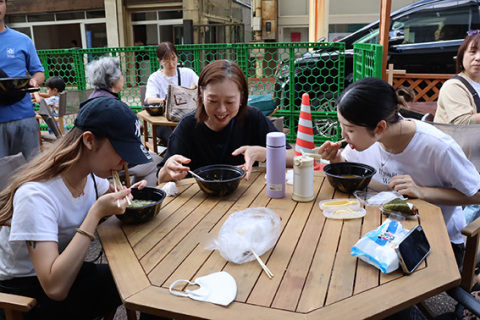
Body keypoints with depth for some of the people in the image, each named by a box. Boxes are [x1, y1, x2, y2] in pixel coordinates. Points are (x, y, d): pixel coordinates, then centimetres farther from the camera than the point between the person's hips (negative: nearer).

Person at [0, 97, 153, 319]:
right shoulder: (36, 194, -31)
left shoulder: (91, 173, -9)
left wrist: (127, 197, -12)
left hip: (65, 269, 7)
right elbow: (55, 288, -37)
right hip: (25, 293, -7)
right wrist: (96, 213, -37)